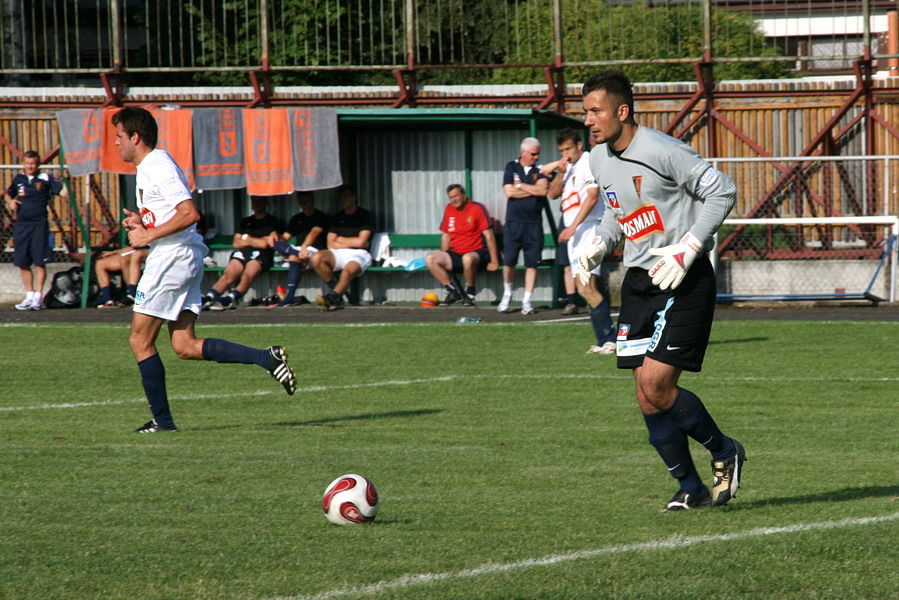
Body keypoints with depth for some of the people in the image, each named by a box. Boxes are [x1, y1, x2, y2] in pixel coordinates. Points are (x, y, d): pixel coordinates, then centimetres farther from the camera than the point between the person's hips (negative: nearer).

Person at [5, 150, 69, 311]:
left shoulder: (45, 179, -2)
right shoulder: (18, 179, 10)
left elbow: (64, 193, -7)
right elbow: (9, 194, 26)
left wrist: (66, 180, -22)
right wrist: (10, 202, 6)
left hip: (39, 225, -4)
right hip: (21, 225, 4)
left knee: (39, 262, -5)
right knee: (22, 263, 7)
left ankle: (38, 297, -2)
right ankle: (29, 296, 17)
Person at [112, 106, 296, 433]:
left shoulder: (158, 167, -13)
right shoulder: (148, 167, 19)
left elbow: (190, 213, -23)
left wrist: (148, 236, -19)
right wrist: (141, 222, 11)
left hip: (172, 256, -10)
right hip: (186, 258, 10)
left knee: (140, 341, -2)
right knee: (185, 347, 4)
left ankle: (162, 419, 1)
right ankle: (267, 358, -4)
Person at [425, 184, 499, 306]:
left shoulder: (477, 208, -6)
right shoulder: (449, 209, 11)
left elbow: (489, 236, -9)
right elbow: (446, 235, 18)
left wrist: (494, 261, -13)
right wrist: (443, 259, 11)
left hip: (476, 252, -6)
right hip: (455, 254, 6)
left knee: (468, 258, -41)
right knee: (430, 259, -16)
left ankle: (470, 293, -17)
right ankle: (453, 291, -6)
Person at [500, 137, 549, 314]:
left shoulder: (540, 169, 6)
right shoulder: (511, 167, 6)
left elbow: (543, 190, -10)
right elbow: (509, 192, -6)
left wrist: (520, 186, -5)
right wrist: (533, 189, -4)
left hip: (533, 223, 0)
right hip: (513, 221, 0)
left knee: (532, 263, -1)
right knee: (508, 261, -2)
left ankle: (527, 300, 5)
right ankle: (507, 295, 19)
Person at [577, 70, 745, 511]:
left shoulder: (663, 152, -17)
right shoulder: (600, 159, 8)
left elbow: (723, 191, -13)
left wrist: (688, 248, -19)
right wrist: (599, 245, 6)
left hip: (684, 280, -8)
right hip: (638, 281, 8)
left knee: (656, 386, -15)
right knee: (646, 397, 2)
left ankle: (724, 452, 8)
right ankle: (690, 487, 15)